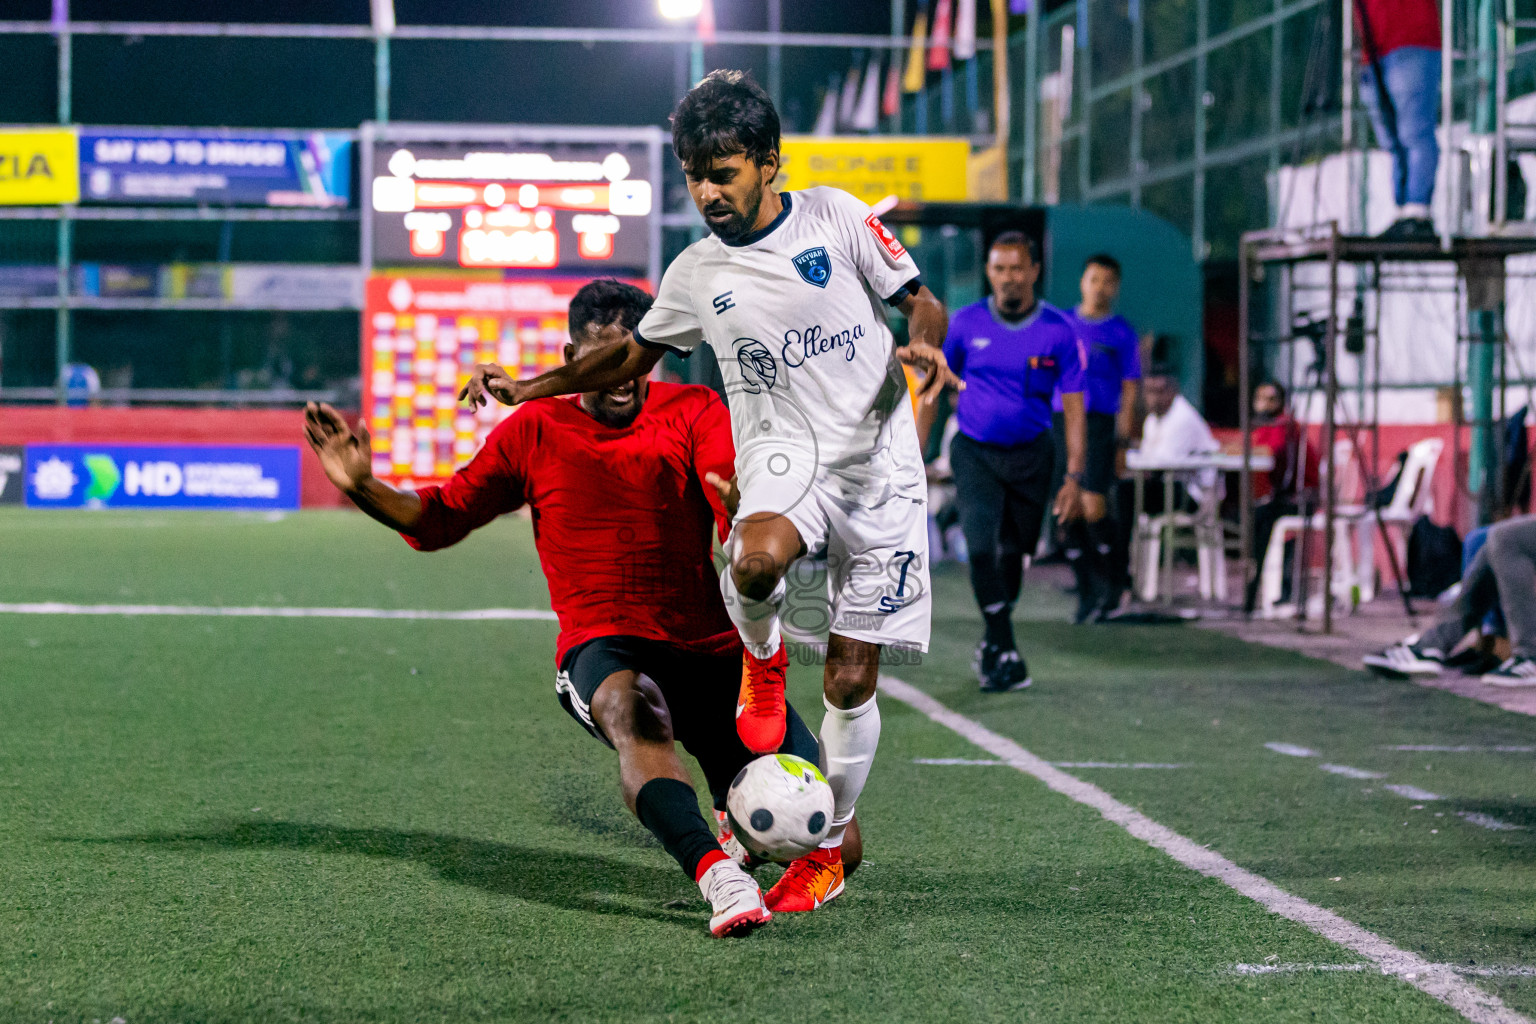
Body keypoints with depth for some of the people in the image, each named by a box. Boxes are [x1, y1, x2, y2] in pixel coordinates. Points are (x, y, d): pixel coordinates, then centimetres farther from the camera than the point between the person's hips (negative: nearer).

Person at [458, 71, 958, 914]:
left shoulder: (835, 217, -1)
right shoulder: (697, 274, 7)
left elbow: (920, 301, 5)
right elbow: (634, 355, 22)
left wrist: (925, 344, -18)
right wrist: (525, 387, 14)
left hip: (878, 463, -1)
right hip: (783, 454, 1)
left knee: (850, 681, -2)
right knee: (756, 559, -38)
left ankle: (828, 851, 20)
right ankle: (761, 657, -2)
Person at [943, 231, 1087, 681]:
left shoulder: (1058, 331, -7)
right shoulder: (967, 323, -4)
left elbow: (1073, 407, -4)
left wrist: (1074, 477, -9)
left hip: (1031, 455, 1)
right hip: (975, 453, -1)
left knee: (1013, 552, 11)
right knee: (981, 547, -18)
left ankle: (991, 642, 34)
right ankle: (1005, 652, -13)